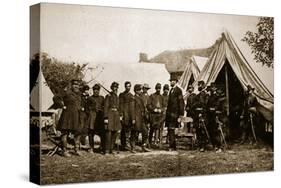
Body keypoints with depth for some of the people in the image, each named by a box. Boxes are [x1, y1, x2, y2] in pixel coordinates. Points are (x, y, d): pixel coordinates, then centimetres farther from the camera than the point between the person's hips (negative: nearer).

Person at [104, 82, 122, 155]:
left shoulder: (117, 97, 16)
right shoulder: (108, 96, -4)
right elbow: (106, 107, -9)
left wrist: (120, 116, 13)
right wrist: (105, 118, -15)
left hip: (116, 115, 7)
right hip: (110, 114, -7)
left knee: (115, 132, 6)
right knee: (108, 132, -9)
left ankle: (111, 149, 15)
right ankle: (107, 150, -6)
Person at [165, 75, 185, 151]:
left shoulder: (178, 90, -9)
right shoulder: (171, 90, 17)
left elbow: (181, 103, -12)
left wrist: (180, 115, -15)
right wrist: (167, 113, 17)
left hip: (174, 113, -8)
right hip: (170, 113, 8)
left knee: (171, 130, -11)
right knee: (170, 130, 9)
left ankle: (171, 146, -9)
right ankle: (173, 146, 16)